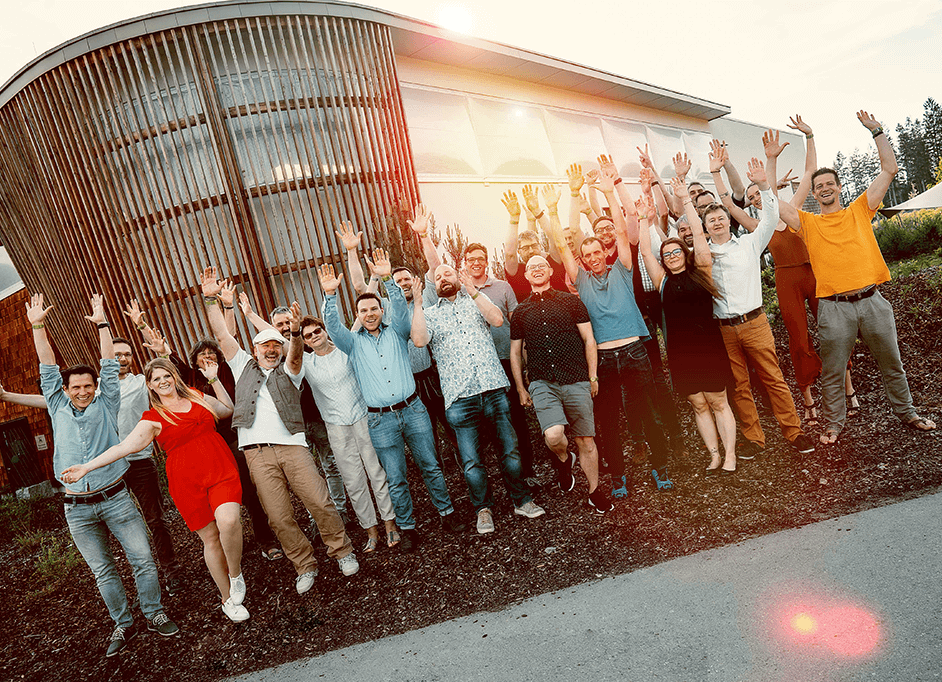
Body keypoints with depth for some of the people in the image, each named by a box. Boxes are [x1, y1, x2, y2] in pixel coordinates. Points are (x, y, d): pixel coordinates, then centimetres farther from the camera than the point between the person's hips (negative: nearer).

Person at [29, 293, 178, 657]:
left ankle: (154, 613, 17)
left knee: (143, 559, -1)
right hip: (78, 509, 1)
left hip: (116, 499, -1)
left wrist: (102, 323, 1)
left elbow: (110, 368, 0)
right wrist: (38, 327, 4)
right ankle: (123, 624, 23)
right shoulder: (58, 409, 7)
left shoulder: (106, 406, 4)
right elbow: (47, 370, 6)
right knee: (102, 570, 9)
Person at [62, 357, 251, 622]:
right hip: (188, 481, -1)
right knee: (210, 538, 3)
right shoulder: (152, 419, 3)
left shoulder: (197, 397, 12)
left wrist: (214, 379, 17)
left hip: (221, 470, 1)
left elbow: (228, 410, 24)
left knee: (228, 521, -24)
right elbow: (123, 447, -3)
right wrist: (87, 467, -11)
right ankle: (228, 600, 21)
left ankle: (236, 573, 4)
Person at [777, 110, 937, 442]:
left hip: (871, 300, 2)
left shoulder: (859, 210, 11)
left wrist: (876, 131, 6)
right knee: (832, 371, 5)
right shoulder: (808, 223, 7)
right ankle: (834, 423, 21)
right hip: (834, 307, -2)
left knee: (892, 363, 15)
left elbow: (890, 169, 8)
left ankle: (907, 413, 34)